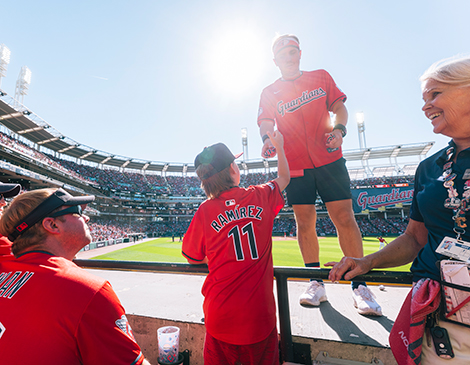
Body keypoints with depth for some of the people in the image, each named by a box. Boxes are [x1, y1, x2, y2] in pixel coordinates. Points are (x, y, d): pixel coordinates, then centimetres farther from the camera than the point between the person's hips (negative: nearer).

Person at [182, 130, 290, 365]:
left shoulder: (205, 211, -9)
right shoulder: (260, 197, -7)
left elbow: (193, 259, 4)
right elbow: (284, 178, 15)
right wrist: (279, 146, 29)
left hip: (221, 317, 0)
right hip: (259, 316, 1)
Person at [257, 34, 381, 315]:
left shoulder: (321, 77, 15)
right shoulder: (270, 93, 13)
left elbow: (339, 107, 14)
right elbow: (265, 123, 4)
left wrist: (339, 129, -7)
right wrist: (268, 139, -18)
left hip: (329, 160, 0)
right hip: (295, 166, 1)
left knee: (345, 218, -5)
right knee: (305, 223, 1)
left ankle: (360, 286, 9)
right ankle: (316, 284, 15)